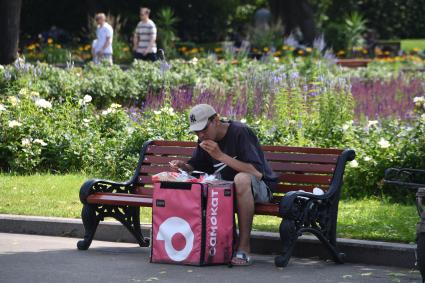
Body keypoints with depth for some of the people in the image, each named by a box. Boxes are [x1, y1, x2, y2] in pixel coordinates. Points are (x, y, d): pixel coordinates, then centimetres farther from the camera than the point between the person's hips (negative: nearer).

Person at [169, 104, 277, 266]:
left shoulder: (240, 132, -19)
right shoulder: (206, 138, 3)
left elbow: (257, 173, -30)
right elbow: (194, 167, 14)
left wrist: (221, 156, -32)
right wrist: (183, 166, -11)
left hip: (260, 189, -7)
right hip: (227, 189, 7)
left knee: (242, 178, -40)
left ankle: (244, 247, -34)